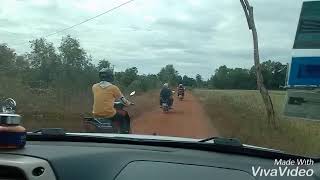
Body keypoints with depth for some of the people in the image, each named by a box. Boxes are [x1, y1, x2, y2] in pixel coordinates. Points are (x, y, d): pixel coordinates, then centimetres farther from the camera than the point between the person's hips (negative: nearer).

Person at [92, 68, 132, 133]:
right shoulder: (113, 88, -6)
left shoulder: (94, 87, 6)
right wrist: (129, 103, 27)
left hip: (96, 115, 5)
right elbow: (123, 100, 5)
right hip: (109, 114, -4)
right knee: (124, 117, 21)